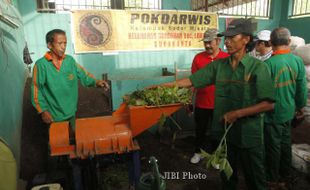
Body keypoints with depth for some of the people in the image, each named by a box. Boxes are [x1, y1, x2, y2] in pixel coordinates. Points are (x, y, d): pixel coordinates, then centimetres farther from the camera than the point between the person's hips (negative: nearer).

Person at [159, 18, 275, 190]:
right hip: (224, 131, 4)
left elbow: (269, 104, -14)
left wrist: (237, 113, -20)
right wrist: (163, 86, -7)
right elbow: (192, 80, -2)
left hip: (249, 135, -3)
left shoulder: (258, 67, -12)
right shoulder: (219, 65, -1)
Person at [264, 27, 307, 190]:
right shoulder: (298, 61, -5)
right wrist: (300, 105, 18)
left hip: (273, 113, -5)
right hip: (288, 111, 5)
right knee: (285, 144, 19)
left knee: (273, 146, 8)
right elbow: (302, 88, 3)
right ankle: (284, 176, 36)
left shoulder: (269, 63, -22)